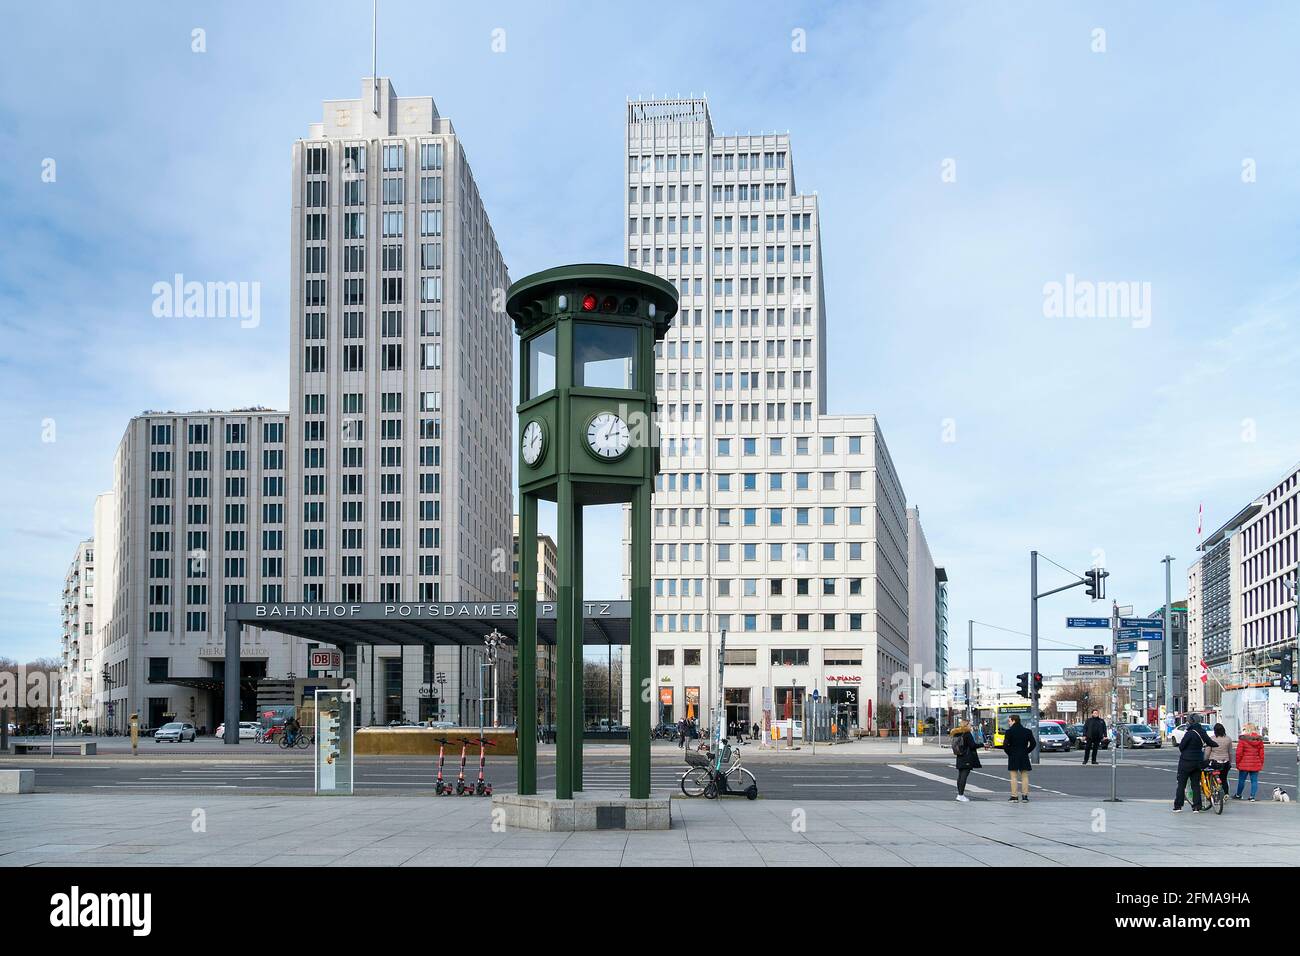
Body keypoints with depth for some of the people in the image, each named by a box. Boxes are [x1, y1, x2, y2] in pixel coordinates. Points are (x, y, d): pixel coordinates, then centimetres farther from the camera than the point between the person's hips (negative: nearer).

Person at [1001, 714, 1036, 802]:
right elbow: (1033, 743, 3)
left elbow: (1005, 745, -14)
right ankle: (1025, 796, 6)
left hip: (1013, 757, -3)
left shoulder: (1009, 732, -9)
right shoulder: (1027, 731, 3)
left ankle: (1014, 796, 0)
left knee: (1014, 777, 1)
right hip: (1024, 757, 3)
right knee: (1025, 777, 8)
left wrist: (1009, 753, 1)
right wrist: (1027, 751, 11)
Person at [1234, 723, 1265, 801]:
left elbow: (1239, 752, -8)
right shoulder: (1259, 739, 3)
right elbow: (1261, 753, 7)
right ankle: (1252, 797, 6)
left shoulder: (1243, 739, -9)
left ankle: (1238, 795, 23)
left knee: (1241, 780, 10)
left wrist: (1237, 763, 1)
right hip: (1256, 764, 3)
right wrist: (1261, 764, 16)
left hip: (1244, 764, -3)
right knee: (1254, 780, 8)